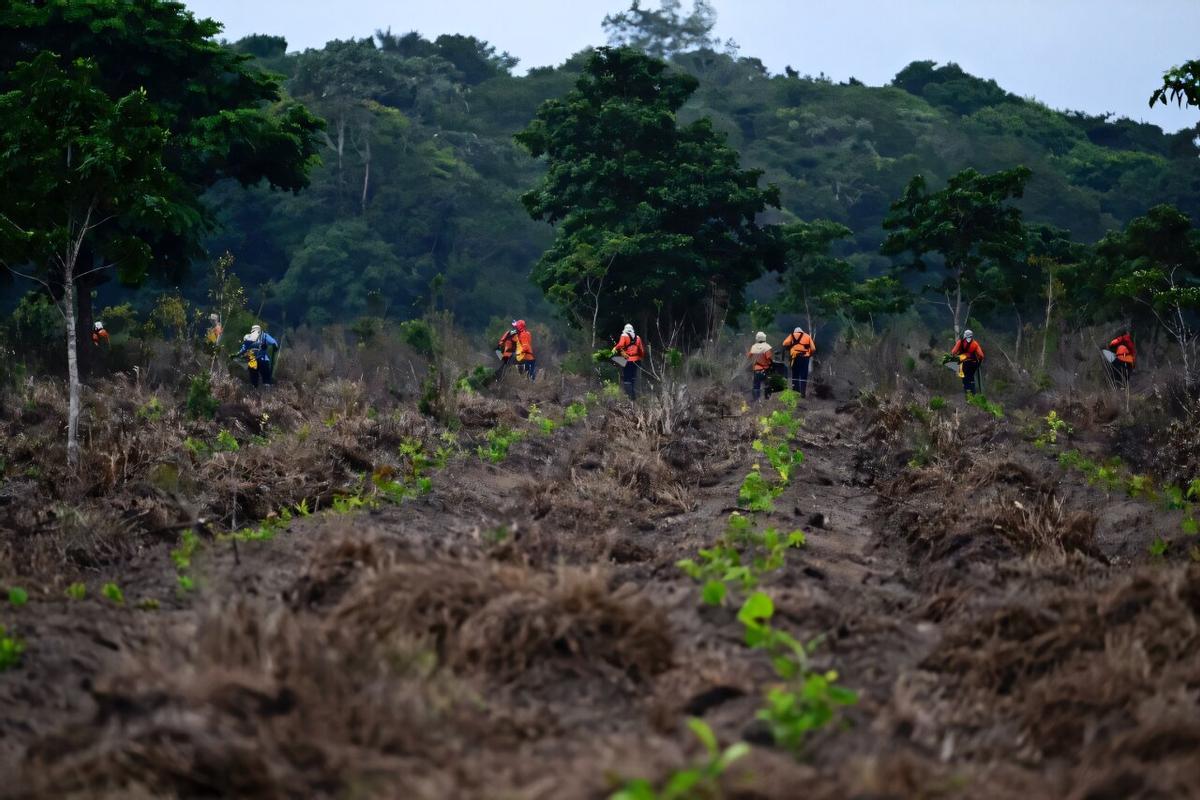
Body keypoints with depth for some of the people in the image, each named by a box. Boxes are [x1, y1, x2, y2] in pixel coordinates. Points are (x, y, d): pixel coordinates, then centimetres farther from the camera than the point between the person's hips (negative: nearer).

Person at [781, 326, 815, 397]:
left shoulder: (793, 335, 11)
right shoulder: (808, 337, 17)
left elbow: (785, 344, -5)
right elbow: (813, 349, 6)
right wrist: (809, 355, 20)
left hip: (796, 357, -1)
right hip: (805, 357, 1)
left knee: (795, 375, 6)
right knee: (803, 376, 4)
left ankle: (795, 391, 1)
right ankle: (803, 393, 0)